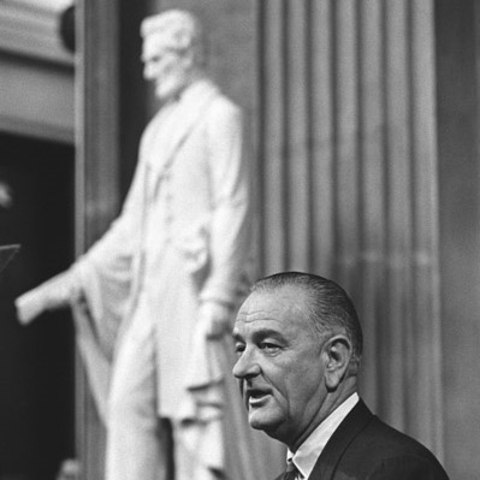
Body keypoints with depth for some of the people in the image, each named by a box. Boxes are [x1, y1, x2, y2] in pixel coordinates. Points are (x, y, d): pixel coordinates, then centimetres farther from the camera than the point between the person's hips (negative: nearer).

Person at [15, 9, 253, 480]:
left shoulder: (219, 116, -2)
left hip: (194, 280, -8)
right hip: (149, 285, 8)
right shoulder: (158, 128, 21)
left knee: (192, 405, -9)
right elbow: (131, 225, 21)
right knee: (128, 402, 0)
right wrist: (63, 287, 16)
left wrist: (218, 296, -19)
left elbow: (233, 210, -10)